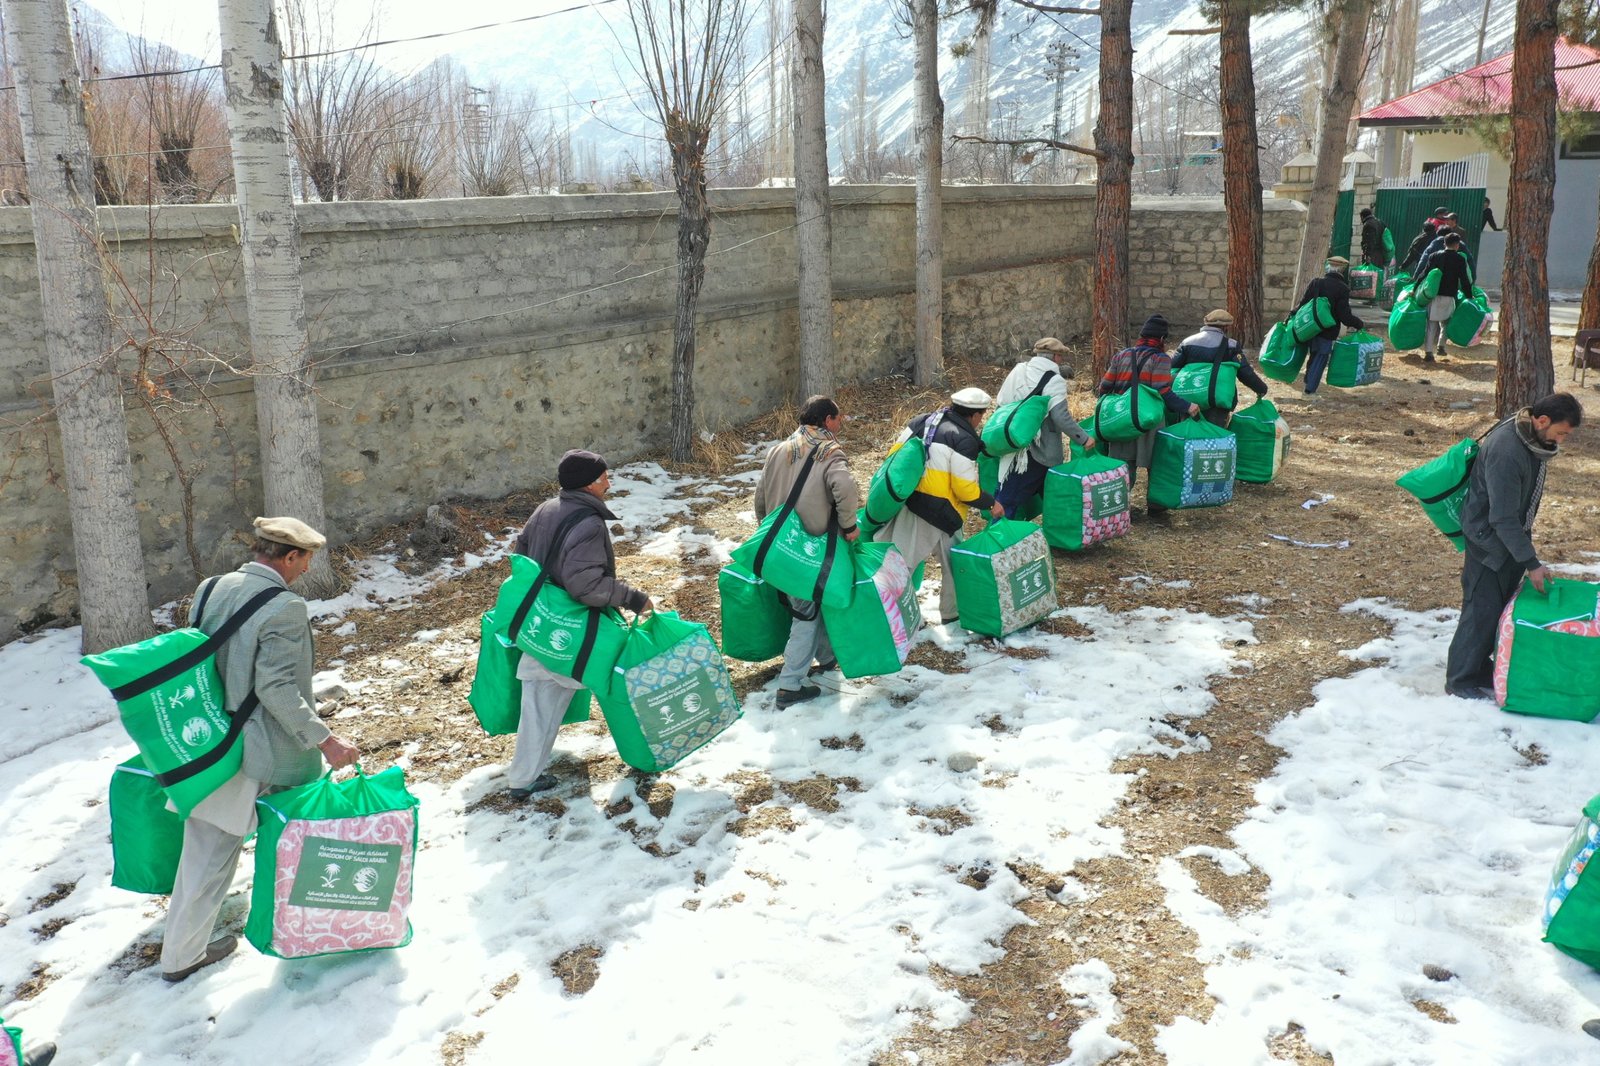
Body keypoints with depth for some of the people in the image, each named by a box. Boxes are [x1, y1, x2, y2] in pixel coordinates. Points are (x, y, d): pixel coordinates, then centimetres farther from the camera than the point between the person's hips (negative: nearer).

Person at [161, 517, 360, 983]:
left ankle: (181, 954, 25)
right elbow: (277, 688, -25)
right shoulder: (285, 609, -21)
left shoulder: (209, 590, 2)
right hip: (268, 755, -6)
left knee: (206, 853, 16)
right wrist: (325, 740, -22)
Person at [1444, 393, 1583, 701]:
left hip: (1513, 537, 9)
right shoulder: (1506, 450, -30)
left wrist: (1527, 555, 21)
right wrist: (1531, 563, -24)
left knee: (1501, 607, 14)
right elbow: (1502, 517, -28)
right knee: (1483, 610, -4)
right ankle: (1460, 680, 7)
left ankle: (1480, 671, 25)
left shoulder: (1536, 439, -1)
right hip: (1489, 540, -9)